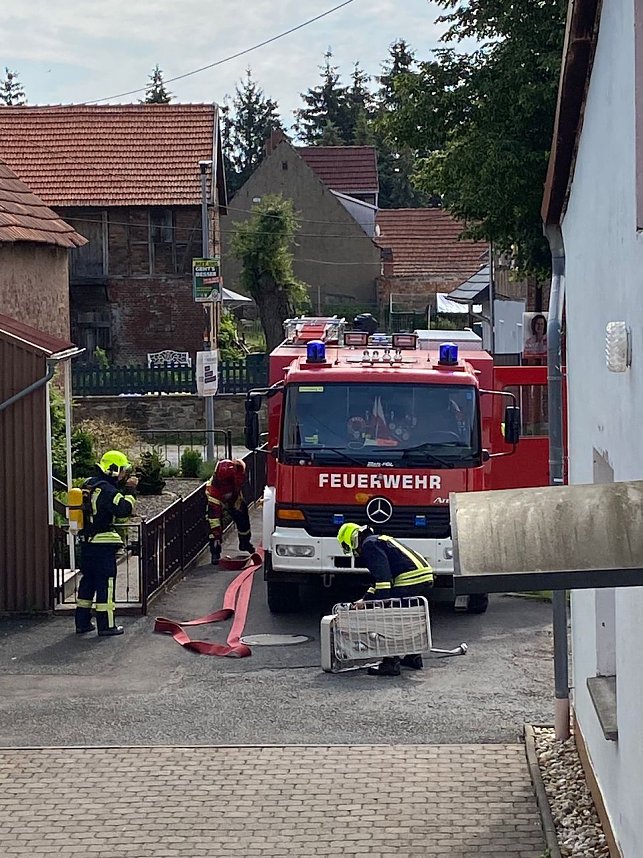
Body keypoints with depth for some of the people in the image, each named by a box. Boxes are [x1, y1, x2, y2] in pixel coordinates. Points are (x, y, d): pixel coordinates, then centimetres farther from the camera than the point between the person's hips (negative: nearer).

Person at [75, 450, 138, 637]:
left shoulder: (89, 485, 11)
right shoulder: (107, 490, -17)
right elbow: (124, 510, -24)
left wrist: (125, 488, 7)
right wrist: (130, 493, -10)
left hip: (86, 542, 9)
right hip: (103, 543, -9)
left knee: (87, 580, 15)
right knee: (105, 583, -2)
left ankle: (82, 622, 19)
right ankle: (106, 625, 1)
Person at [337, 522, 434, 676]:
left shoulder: (369, 544, -3)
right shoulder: (380, 540, 30)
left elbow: (382, 575, -16)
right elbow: (378, 578, 35)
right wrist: (366, 599, 28)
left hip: (410, 581, -10)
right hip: (426, 578, 10)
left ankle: (391, 664, -9)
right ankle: (414, 657, 33)